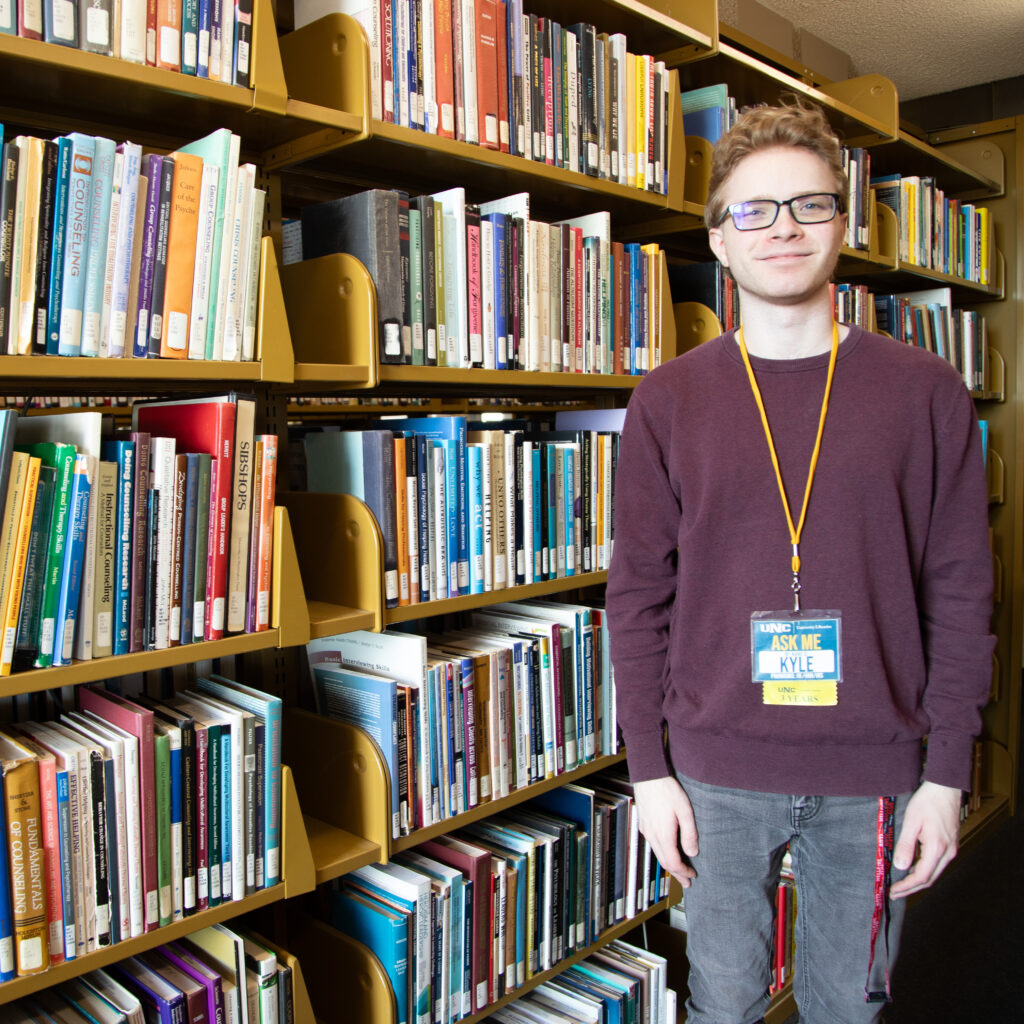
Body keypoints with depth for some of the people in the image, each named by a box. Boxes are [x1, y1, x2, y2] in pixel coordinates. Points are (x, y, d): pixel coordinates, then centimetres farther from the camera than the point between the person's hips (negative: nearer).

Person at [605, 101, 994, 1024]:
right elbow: (639, 595, -1)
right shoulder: (667, 401, -1)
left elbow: (960, 593, 0)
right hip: (718, 772, 0)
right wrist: (649, 768, -3)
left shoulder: (925, 392, -1)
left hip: (875, 773, 1)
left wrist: (947, 774, -3)